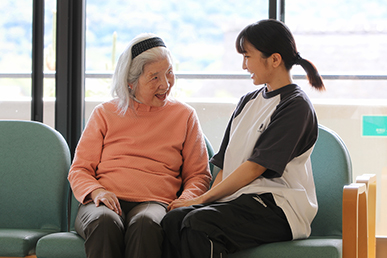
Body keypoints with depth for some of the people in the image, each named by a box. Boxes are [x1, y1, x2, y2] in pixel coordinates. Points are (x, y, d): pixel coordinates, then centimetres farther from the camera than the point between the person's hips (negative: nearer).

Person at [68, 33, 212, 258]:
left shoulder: (185, 116, 19)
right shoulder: (105, 114, 19)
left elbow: (198, 175, 19)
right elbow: (79, 170, 16)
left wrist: (185, 200, -4)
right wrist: (96, 191, -8)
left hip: (153, 203, 0)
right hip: (107, 202, 1)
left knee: (146, 223, -39)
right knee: (105, 222, -38)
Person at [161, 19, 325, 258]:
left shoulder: (296, 106, -4)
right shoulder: (249, 101, 22)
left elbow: (255, 167, -11)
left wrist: (204, 198, -10)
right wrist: (209, 199, -1)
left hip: (278, 207, -7)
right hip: (238, 199, 7)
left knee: (199, 223, -33)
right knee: (174, 219, -24)